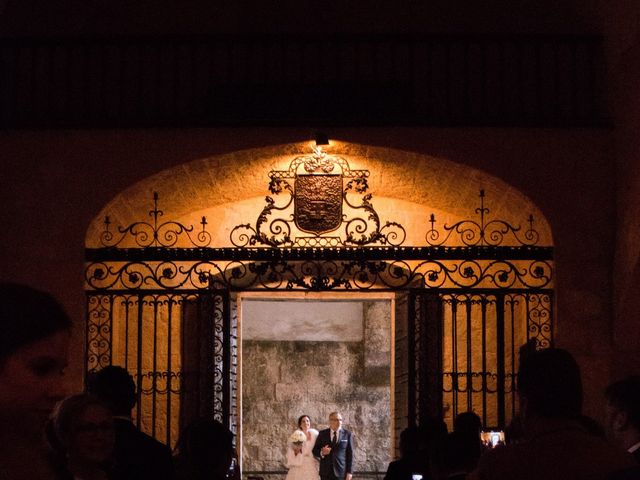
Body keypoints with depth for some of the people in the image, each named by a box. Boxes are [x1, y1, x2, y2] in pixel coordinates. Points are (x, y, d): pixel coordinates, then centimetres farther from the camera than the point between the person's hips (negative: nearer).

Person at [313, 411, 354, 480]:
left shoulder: (347, 434, 3)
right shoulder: (322, 434, 7)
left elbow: (350, 454, 1)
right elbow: (315, 451, 8)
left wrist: (349, 472, -5)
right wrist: (321, 453, -15)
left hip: (341, 472, -1)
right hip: (326, 472, 2)